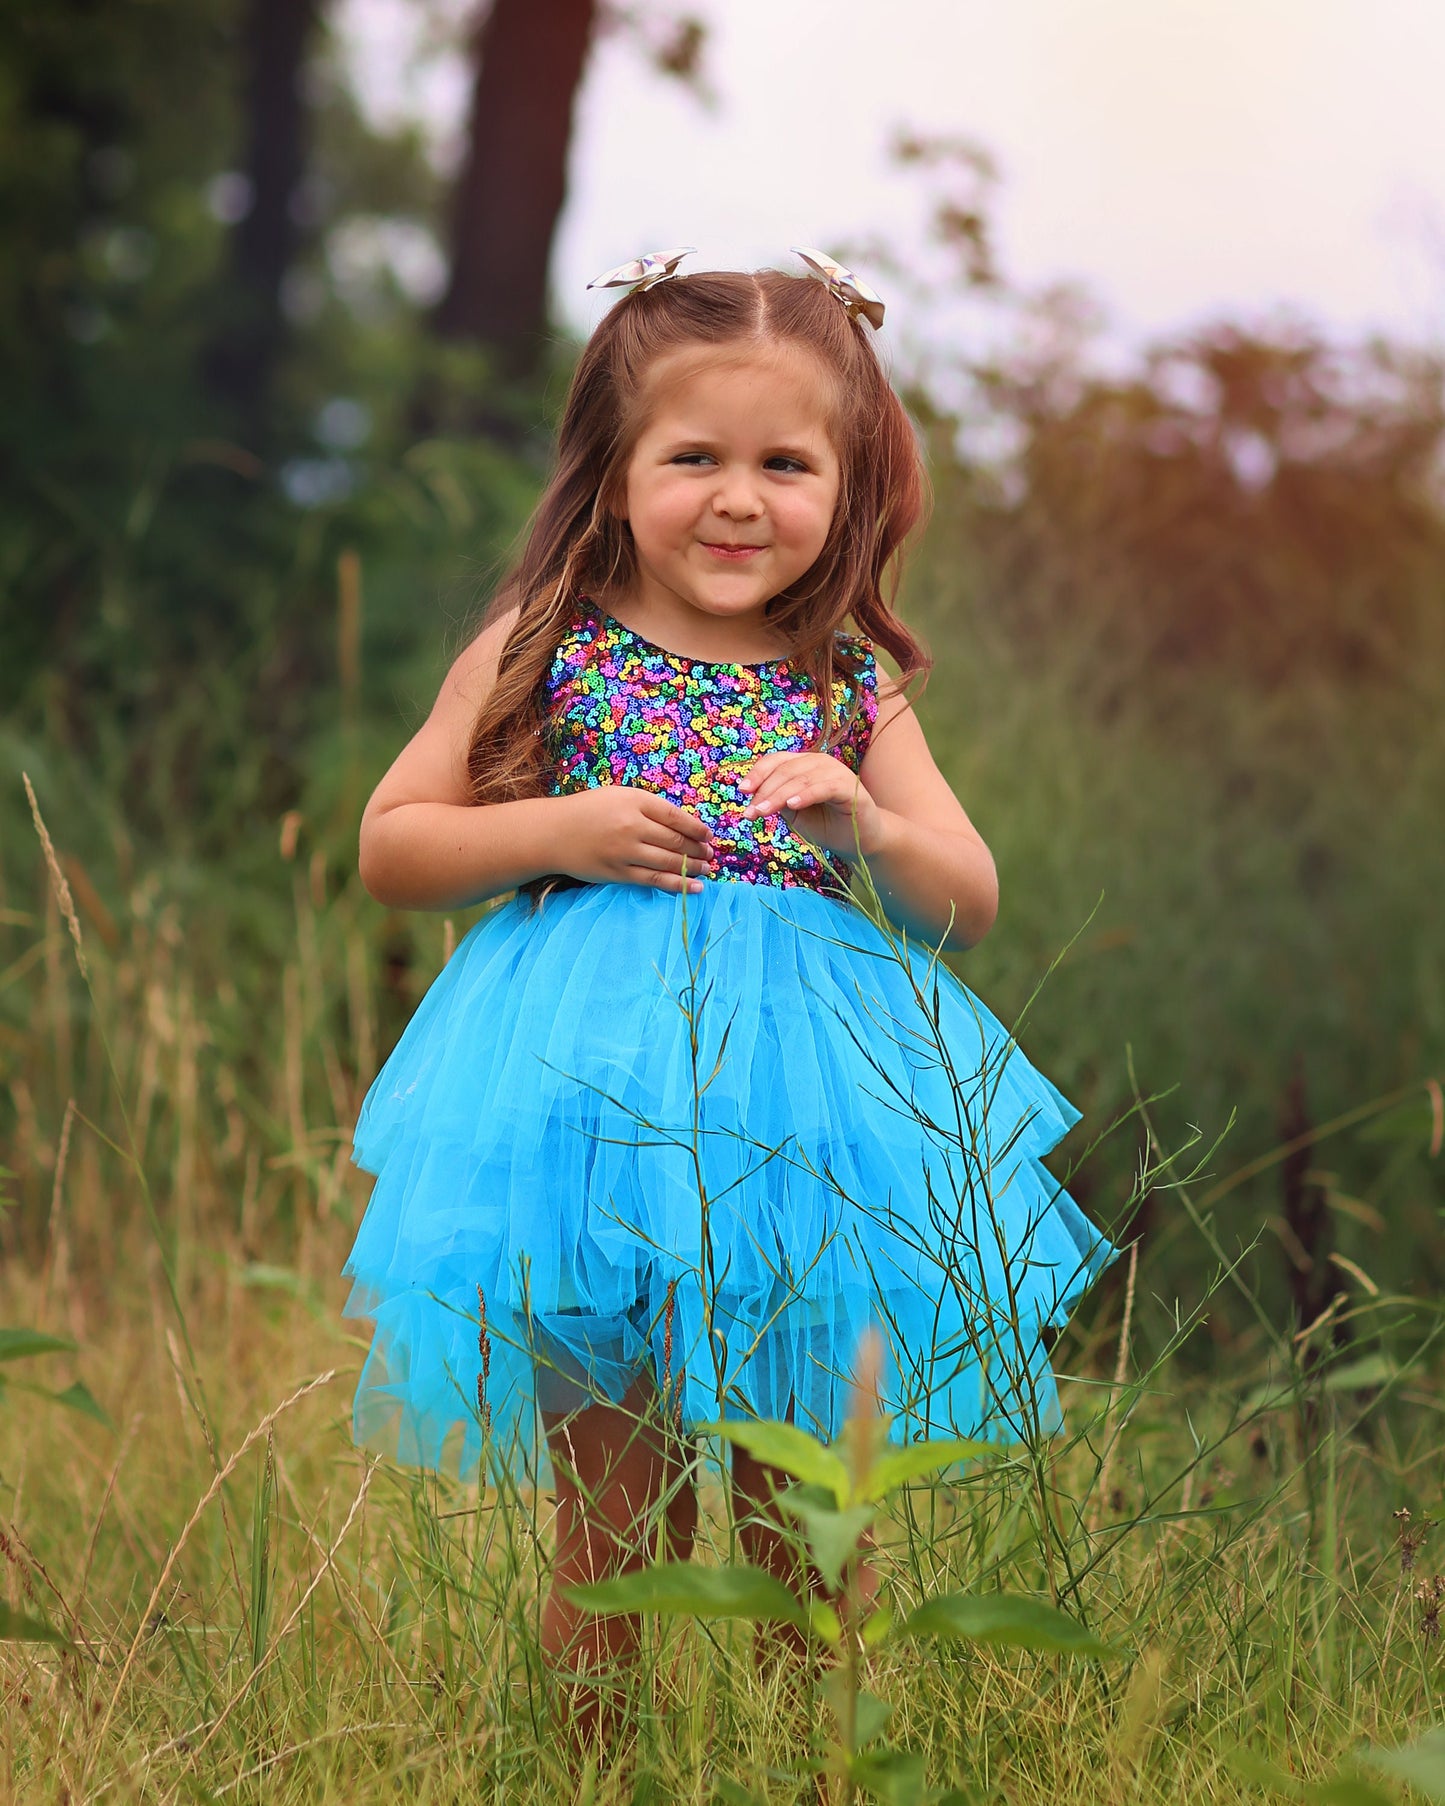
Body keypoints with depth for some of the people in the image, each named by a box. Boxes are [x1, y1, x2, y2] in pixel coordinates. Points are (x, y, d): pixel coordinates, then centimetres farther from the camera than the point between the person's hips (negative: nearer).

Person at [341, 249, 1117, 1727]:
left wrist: (874, 830, -12)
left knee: (806, 1542, 8)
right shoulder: (543, 652, 2)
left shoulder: (853, 691, 8)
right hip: (596, 1092, -2)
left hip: (804, 1087, 2)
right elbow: (389, 846, 4)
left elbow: (971, 907, 9)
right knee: (614, 1550, 2)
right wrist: (558, 833, -12)